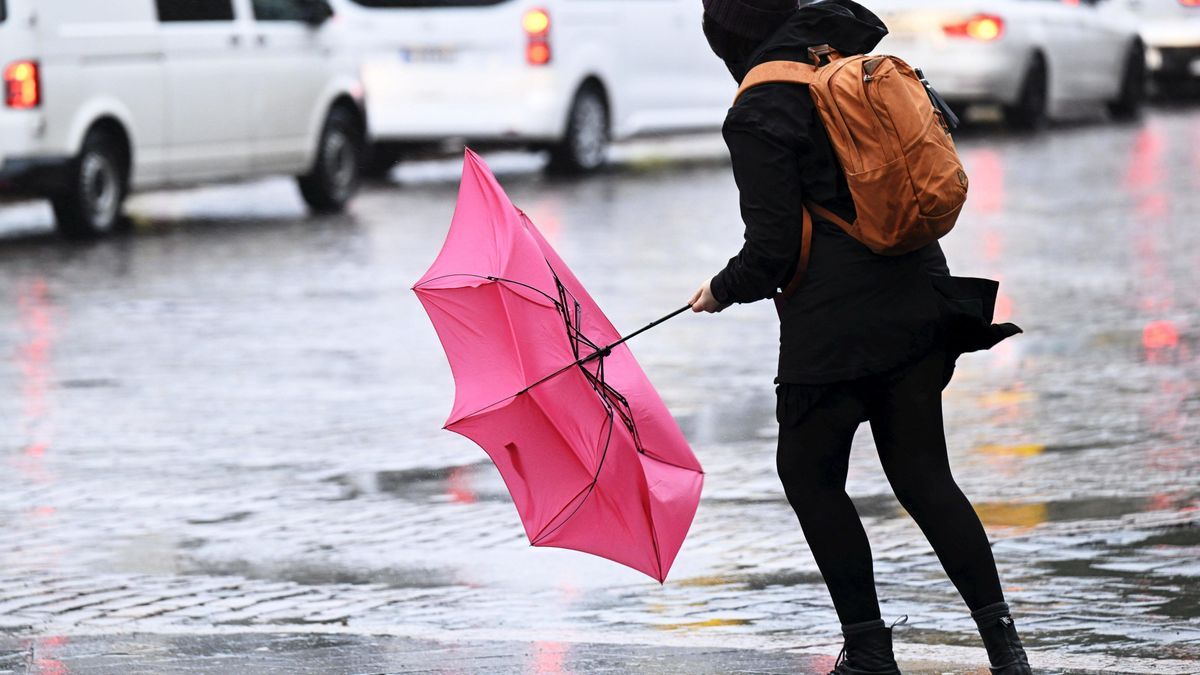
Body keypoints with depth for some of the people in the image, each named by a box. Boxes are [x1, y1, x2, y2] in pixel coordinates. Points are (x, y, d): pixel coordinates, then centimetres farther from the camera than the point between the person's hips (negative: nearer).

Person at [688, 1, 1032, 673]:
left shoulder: (758, 113, -11)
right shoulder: (855, 67, 10)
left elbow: (772, 250, -14)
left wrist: (724, 289, 8)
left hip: (837, 324, -7)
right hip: (918, 303, 7)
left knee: (808, 473, 10)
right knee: (923, 476, 11)